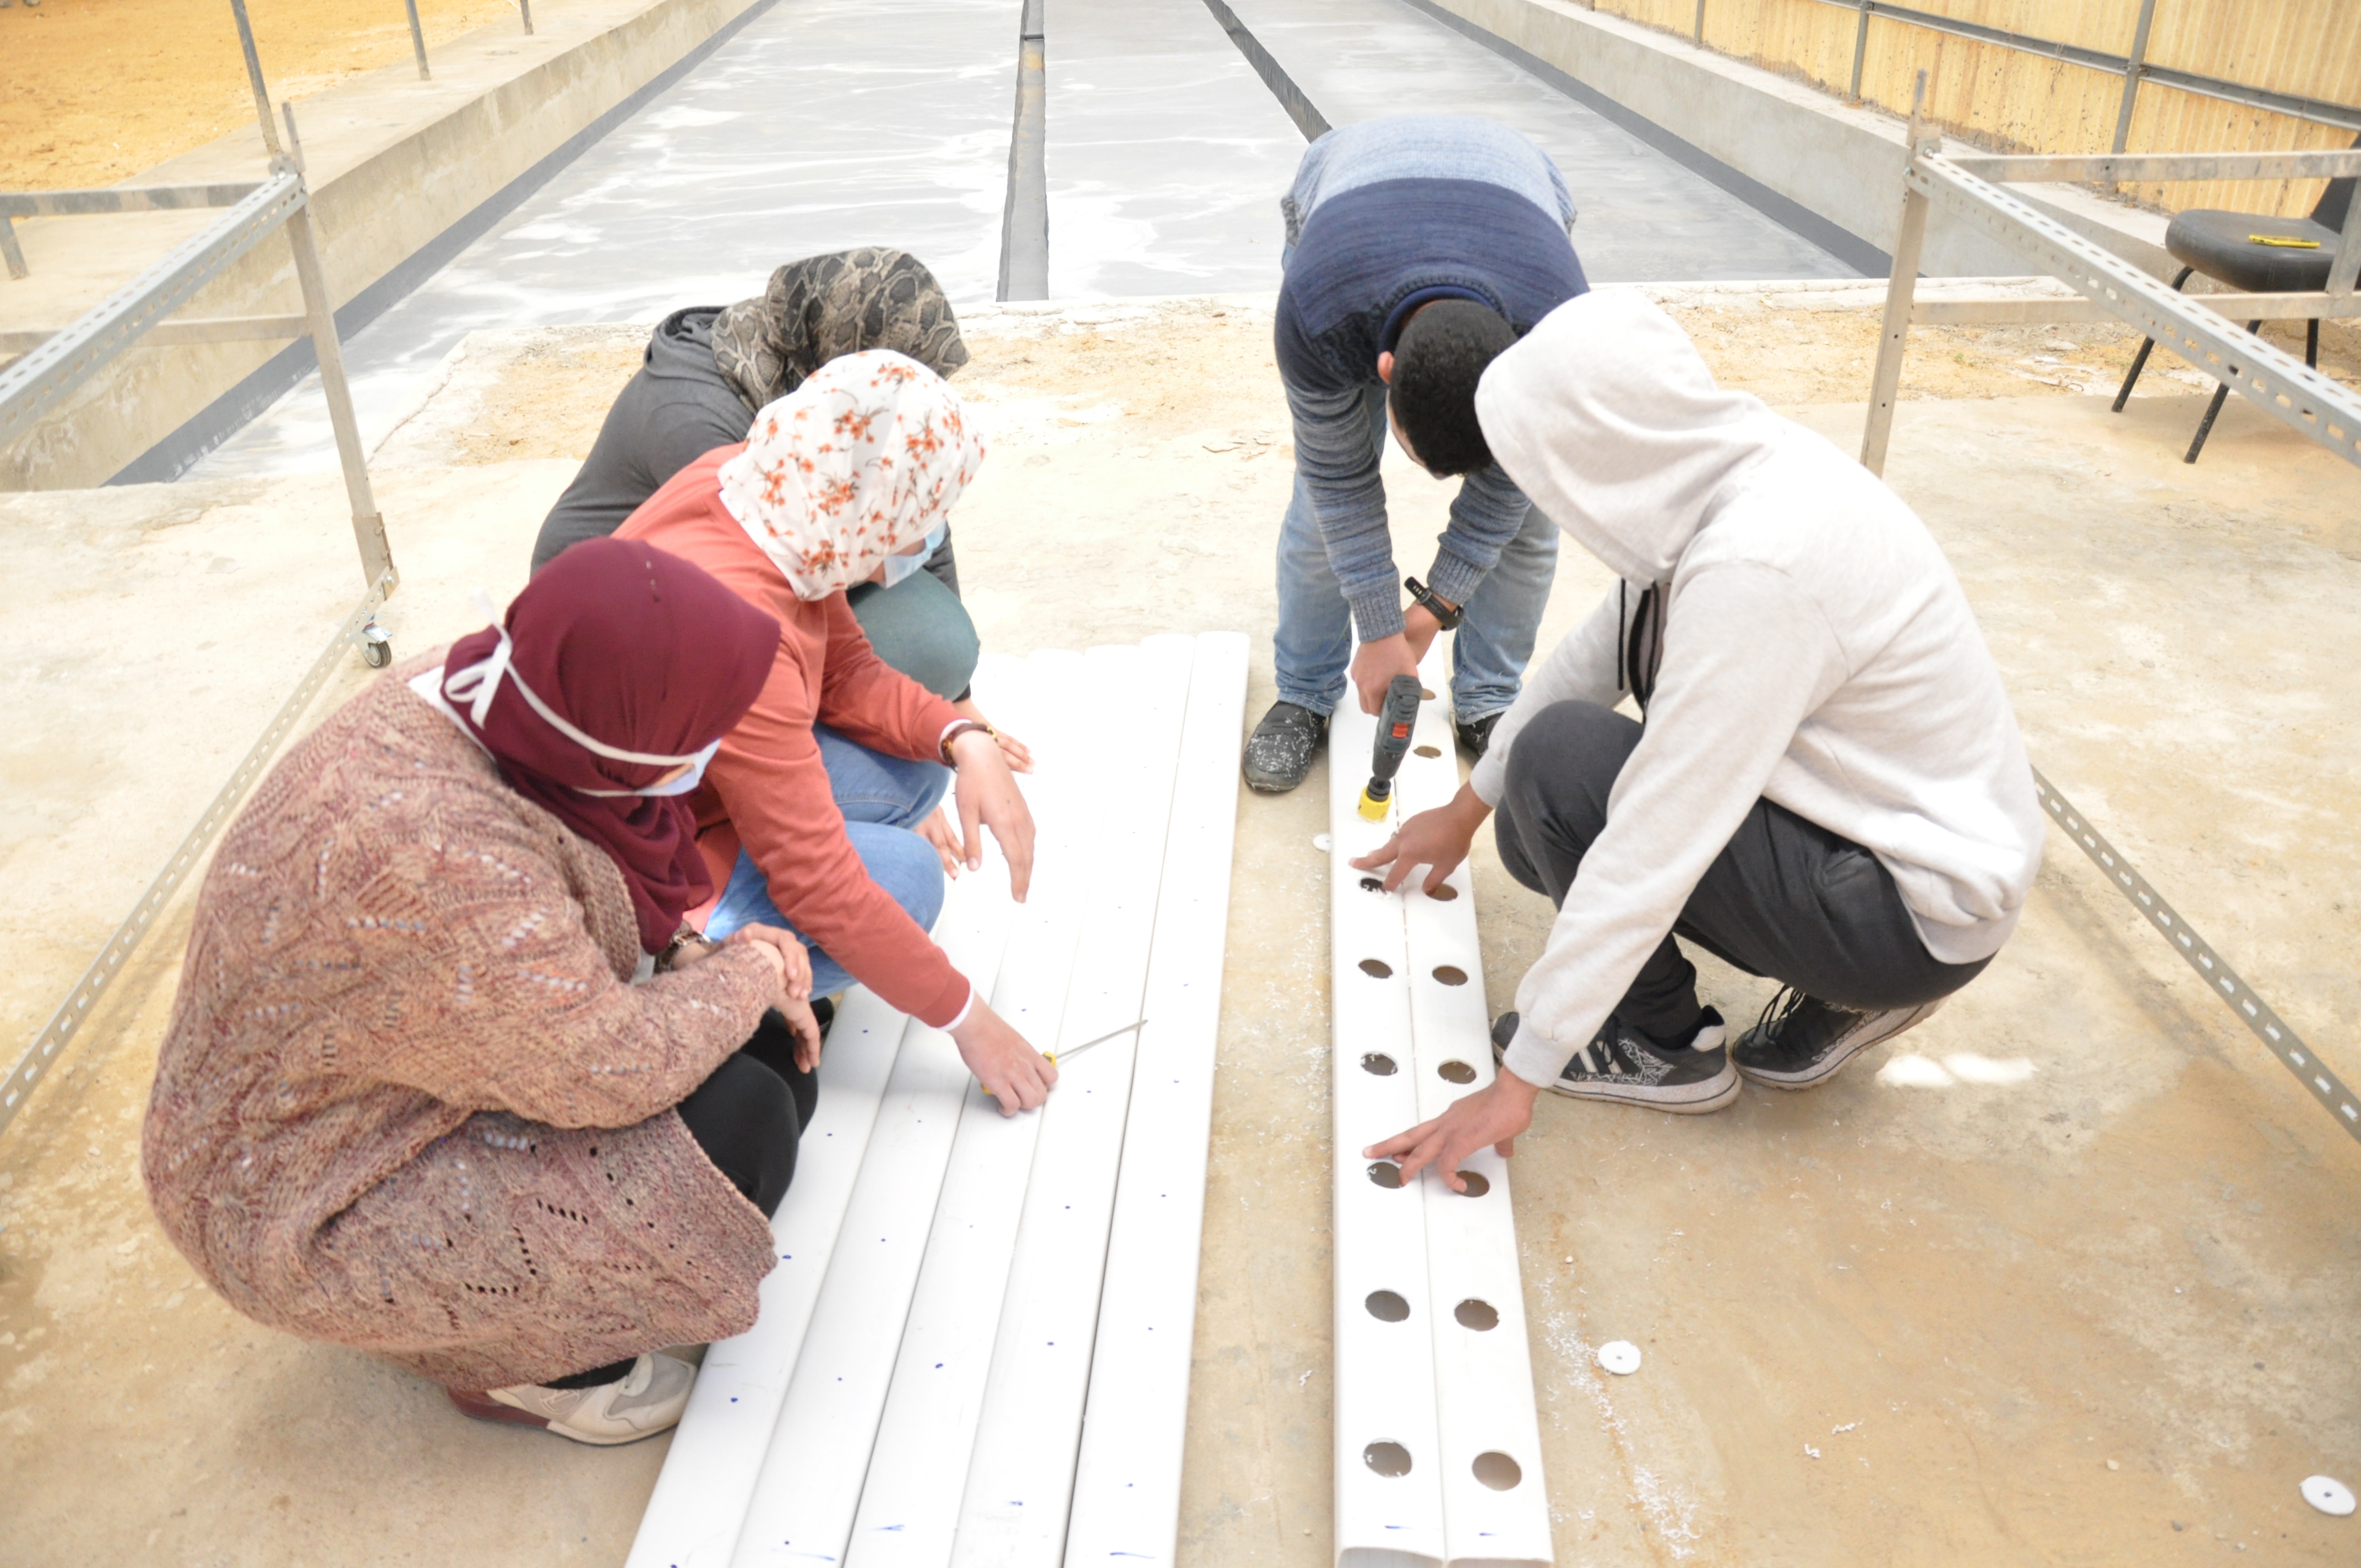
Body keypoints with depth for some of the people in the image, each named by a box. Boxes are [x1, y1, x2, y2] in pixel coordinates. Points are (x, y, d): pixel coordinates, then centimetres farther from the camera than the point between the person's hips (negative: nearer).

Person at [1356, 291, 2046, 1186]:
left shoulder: (1755, 567, -32)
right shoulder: (1723, 467, -5)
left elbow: (1651, 858, -30)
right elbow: (1601, 648, 9)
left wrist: (1519, 1080, -22)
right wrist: (1468, 809, 21)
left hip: (1924, 909, -9)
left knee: (1560, 755, -18)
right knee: (1538, 830, 9)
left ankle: (1664, 1048, 2)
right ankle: (1841, 993, 12)